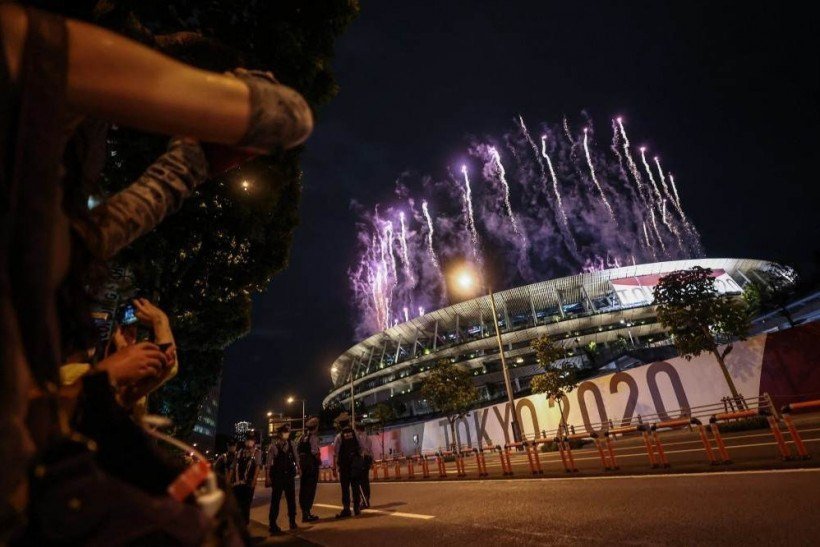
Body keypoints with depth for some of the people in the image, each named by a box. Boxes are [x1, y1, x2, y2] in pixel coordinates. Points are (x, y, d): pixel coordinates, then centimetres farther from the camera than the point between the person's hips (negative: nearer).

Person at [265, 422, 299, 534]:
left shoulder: (292, 444, 1)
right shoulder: (273, 446, -10)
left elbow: (296, 459, 5)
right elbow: (268, 463, -10)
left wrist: (298, 468, -1)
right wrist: (267, 478, -12)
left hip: (290, 476, 3)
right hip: (277, 477, -3)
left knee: (291, 499, 11)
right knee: (275, 500, 6)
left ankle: (292, 521, 27)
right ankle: (272, 524, 19)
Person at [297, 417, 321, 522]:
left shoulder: (303, 437, 10)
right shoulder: (313, 437, -13)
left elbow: (298, 450, 9)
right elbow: (315, 452, -21)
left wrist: (300, 463, 14)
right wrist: (320, 461, -7)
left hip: (303, 463, 8)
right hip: (312, 464, -8)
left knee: (303, 488, 15)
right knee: (310, 489, 0)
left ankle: (304, 511, 26)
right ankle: (307, 513, 2)